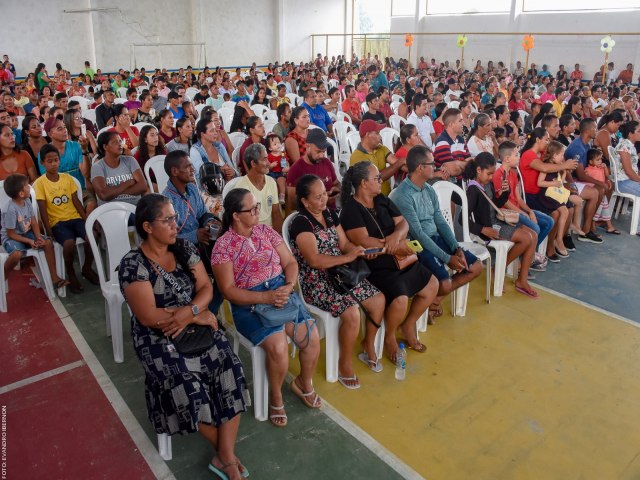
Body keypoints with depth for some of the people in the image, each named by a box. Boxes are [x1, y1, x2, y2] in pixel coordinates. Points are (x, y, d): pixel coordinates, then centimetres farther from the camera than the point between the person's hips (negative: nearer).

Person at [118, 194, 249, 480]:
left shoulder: (184, 249, 5)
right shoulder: (133, 265, -11)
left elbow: (206, 288, 2)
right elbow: (148, 317, -17)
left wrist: (188, 312, -18)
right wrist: (197, 315, -14)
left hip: (195, 326, 4)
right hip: (158, 339, -4)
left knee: (230, 371, -19)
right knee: (188, 388, -24)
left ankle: (226, 456, -7)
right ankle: (222, 450, 4)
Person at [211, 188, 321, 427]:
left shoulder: (266, 231, 7)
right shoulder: (223, 246, -7)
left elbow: (290, 262, 8)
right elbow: (228, 290, -11)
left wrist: (289, 286, -13)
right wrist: (265, 297, -22)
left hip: (281, 292, 5)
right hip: (249, 304, -4)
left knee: (312, 338, -13)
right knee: (278, 347, -27)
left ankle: (304, 383, 18)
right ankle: (275, 395, 4)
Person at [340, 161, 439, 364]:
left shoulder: (382, 200, 10)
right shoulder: (351, 209, -14)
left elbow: (403, 223, 6)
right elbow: (365, 242, -24)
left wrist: (396, 236, -18)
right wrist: (395, 246, -14)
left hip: (400, 260, 8)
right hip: (376, 267, -8)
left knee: (432, 286, 6)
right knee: (400, 299, -28)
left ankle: (408, 325, 26)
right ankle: (390, 337, 5)